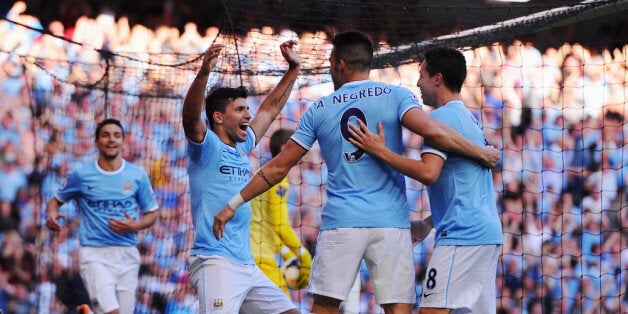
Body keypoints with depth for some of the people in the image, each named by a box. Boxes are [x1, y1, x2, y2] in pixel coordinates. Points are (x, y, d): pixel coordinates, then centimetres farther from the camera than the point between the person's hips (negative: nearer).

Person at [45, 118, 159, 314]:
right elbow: (56, 200, 15)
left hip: (127, 254, 3)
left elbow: (151, 213, 14)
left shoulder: (138, 175, 7)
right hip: (94, 254, -3)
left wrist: (134, 226, -7)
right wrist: (51, 215, -8)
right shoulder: (81, 176, 3)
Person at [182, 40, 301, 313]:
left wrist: (293, 70, 29)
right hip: (215, 262, -9)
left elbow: (269, 110, 31)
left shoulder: (242, 147, 19)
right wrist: (204, 72, -37)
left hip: (247, 267, 9)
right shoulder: (207, 146, -2)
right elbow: (191, 116, -23)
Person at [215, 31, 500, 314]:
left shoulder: (319, 110, 10)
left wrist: (234, 204, 21)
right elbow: (433, 131, -13)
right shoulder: (396, 96, 3)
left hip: (340, 224, 1)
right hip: (391, 223, -1)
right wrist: (481, 153, 0)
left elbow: (278, 168, 12)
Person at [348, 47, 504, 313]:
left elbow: (428, 173, -22)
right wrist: (428, 224, 26)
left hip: (462, 235, -10)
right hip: (488, 233, 10)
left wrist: (380, 151, -16)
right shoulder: (470, 119, 21)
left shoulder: (442, 116, -9)